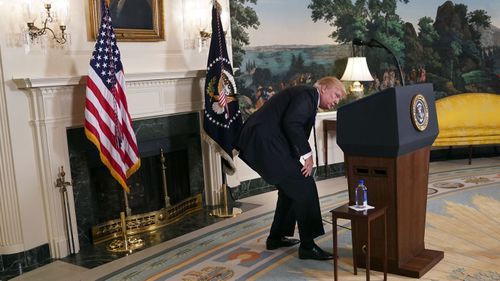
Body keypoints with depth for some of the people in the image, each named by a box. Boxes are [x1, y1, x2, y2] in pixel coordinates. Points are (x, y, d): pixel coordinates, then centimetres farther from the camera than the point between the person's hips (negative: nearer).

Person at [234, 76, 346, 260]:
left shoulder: (309, 99, 24)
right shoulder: (308, 93, -6)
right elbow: (291, 123, -21)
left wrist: (303, 156, 9)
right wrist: (307, 154, -15)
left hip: (259, 142, 11)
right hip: (264, 142, -11)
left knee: (291, 187, 20)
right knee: (304, 186, -7)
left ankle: (276, 237, 29)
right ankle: (307, 246, 0)